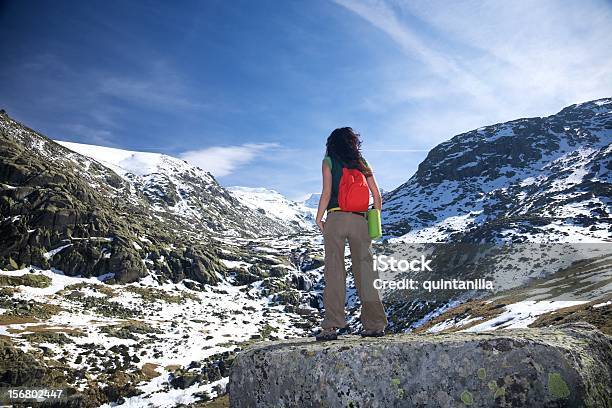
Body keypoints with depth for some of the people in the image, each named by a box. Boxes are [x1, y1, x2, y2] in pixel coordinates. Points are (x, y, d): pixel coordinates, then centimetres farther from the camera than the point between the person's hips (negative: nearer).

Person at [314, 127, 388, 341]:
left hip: (336, 217, -3)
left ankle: (332, 326, -4)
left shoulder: (329, 161, 6)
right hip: (360, 219, 3)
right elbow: (377, 196, 11)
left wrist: (318, 219, 4)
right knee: (364, 271, 6)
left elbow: (326, 193, -5)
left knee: (334, 271, -2)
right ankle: (375, 325, 9)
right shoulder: (362, 163, 16)